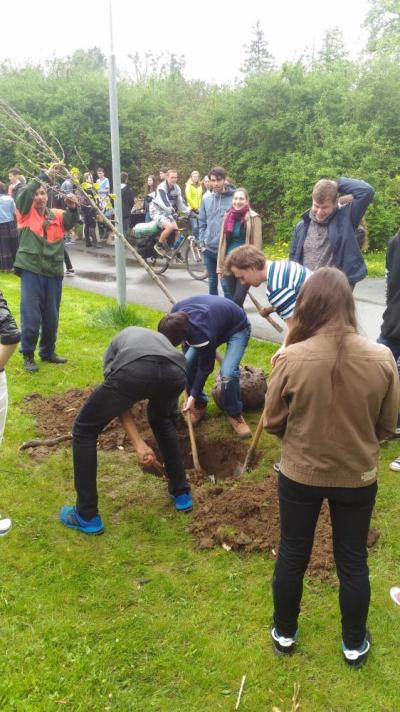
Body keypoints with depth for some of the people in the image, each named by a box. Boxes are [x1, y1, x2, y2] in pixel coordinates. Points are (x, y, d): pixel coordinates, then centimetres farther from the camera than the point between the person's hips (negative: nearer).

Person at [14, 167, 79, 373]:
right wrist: (45, 175, -15)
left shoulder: (56, 215, 11)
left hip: (53, 272, 3)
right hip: (31, 271, -3)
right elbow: (22, 194, -13)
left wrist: (72, 207, -26)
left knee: (51, 317, 12)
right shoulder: (26, 212, 3)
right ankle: (28, 355, 13)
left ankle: (48, 352, 29)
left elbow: (70, 222, -6)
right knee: (31, 316, -2)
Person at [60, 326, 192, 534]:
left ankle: (87, 516, 23)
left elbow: (118, 400, 24)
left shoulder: (116, 344, 41)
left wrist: (139, 444, 18)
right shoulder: (162, 339, 45)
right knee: (163, 421, 39)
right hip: (176, 372, 3)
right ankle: (182, 494, 44)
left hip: (134, 370, -3)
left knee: (84, 429, 20)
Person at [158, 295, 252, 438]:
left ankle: (235, 415, -3)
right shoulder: (175, 315, -23)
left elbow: (205, 367, -27)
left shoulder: (203, 333, -43)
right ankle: (199, 405, 13)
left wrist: (193, 395, -18)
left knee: (228, 373, -27)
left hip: (237, 328, -7)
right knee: (187, 364, -8)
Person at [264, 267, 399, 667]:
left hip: (300, 475, -1)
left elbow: (273, 423, -8)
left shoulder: (291, 358, -22)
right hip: (358, 477, 1)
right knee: (352, 561, 20)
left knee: (292, 556, 19)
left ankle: (284, 633, 40)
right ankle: (354, 645, 39)